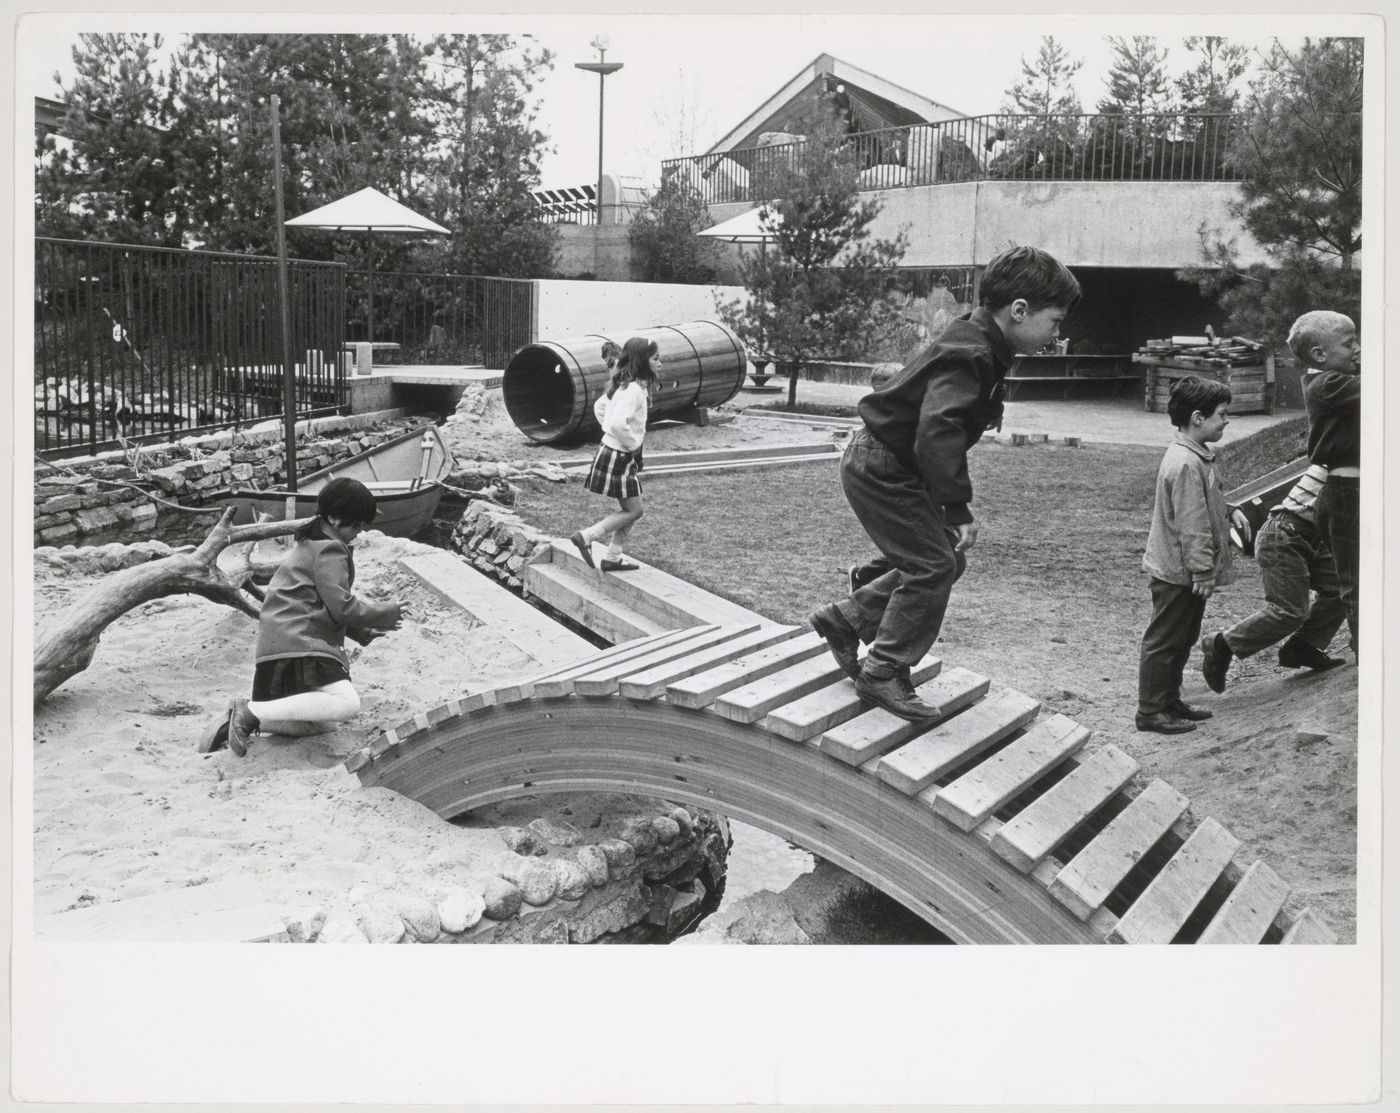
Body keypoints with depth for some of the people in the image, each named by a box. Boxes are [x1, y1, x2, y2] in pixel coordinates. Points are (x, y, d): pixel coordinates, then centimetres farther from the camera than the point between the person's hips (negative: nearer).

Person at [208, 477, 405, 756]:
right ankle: (252, 712, -23)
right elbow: (342, 607, -14)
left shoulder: (311, 544, 25)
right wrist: (387, 613, -1)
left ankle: (245, 720, 3)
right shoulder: (330, 550, -9)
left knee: (317, 724, 14)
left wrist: (361, 632, 19)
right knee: (347, 703, -26)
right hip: (298, 647, -11)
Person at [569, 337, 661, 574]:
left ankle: (612, 557, 23)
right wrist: (633, 444, -18)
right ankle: (585, 537, -1)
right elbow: (619, 423, -34)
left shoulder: (623, 384, 8)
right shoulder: (634, 389, -22)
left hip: (611, 450, 10)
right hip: (619, 456, -10)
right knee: (633, 511, -1)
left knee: (630, 510, 16)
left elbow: (599, 407, 20)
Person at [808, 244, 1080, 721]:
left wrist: (951, 502, 17)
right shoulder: (968, 356, -25)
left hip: (887, 463, 10)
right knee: (933, 566, -7)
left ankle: (844, 619, 22)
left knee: (944, 558, 13)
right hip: (880, 467, -10)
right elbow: (937, 435, -36)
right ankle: (884, 673, 4)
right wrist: (958, 507, -33)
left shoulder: (980, 346, 7)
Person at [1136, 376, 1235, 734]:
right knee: (1164, 641, 0)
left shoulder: (1195, 456, 10)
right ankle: (1151, 711, 8)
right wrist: (1203, 571, -21)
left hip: (1183, 570, 10)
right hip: (1179, 572, -10)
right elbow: (1191, 526, -24)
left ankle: (1170, 700, 29)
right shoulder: (1186, 464, -24)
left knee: (1182, 639, 18)